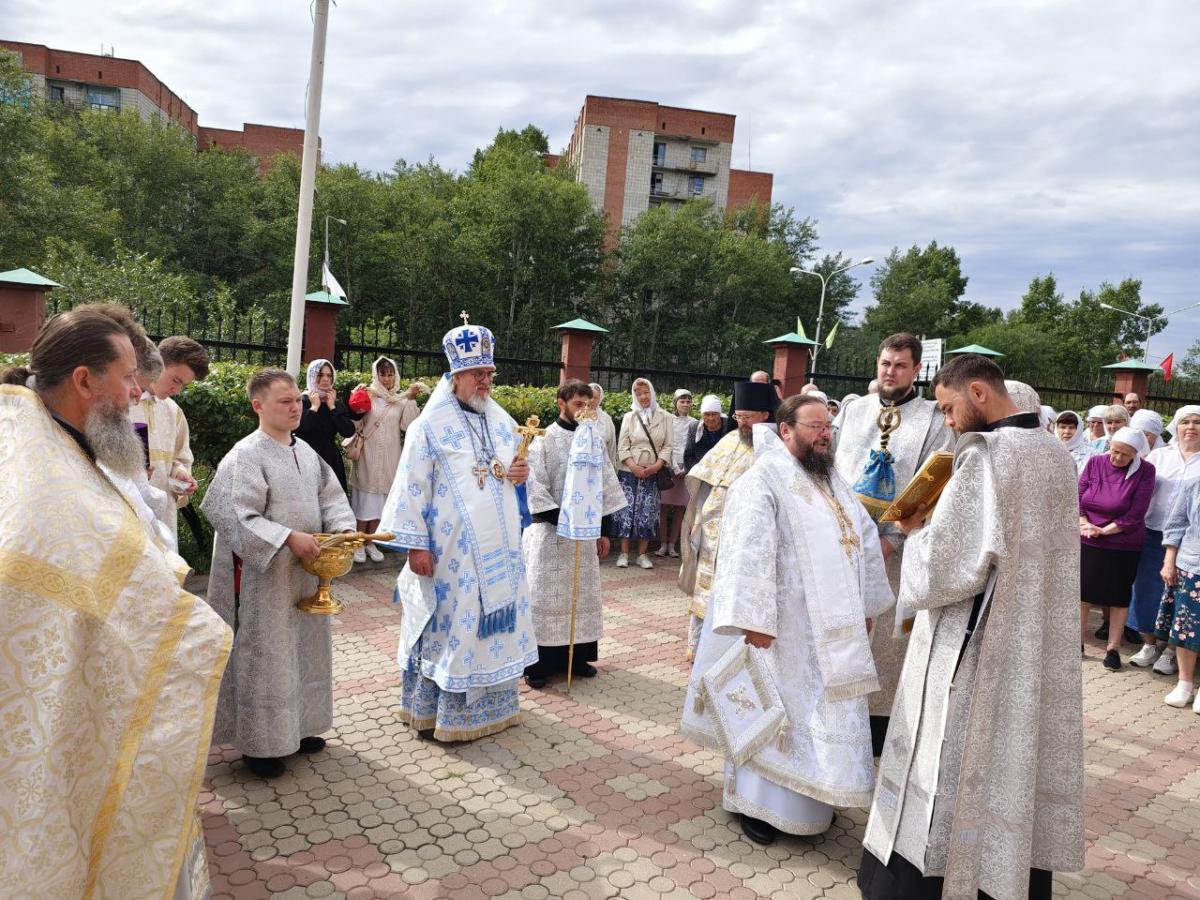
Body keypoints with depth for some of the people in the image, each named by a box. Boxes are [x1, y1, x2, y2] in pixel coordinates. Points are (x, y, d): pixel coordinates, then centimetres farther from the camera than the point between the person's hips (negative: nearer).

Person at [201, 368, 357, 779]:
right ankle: (258, 741, 20)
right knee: (265, 653, 3)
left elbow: (331, 496, 12)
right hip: (264, 578, -8)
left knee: (306, 648, 17)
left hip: (305, 573, 8)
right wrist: (289, 537, -25)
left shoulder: (305, 452, 7)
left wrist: (343, 529, -6)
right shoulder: (246, 455, -16)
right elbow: (237, 517, -21)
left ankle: (295, 726, 35)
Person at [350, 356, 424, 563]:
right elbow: (355, 424, -3)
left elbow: (408, 426, -7)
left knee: (380, 500, 11)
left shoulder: (401, 400, 4)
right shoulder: (368, 395, -2)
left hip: (390, 457, 3)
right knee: (364, 499, 2)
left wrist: (411, 399, -14)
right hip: (368, 455, -3)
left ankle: (370, 542, 23)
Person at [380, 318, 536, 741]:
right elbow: (413, 487, -11)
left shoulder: (502, 421, 10)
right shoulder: (431, 426, -9)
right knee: (448, 624, 2)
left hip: (499, 548, 6)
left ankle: (490, 703, 29)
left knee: (494, 619, 13)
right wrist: (415, 543, -15)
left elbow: (512, 469, 20)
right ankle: (435, 710, 17)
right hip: (450, 550, -6)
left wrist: (521, 474, -4)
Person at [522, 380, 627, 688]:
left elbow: (604, 485, 10)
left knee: (581, 593, 9)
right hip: (550, 530, -4)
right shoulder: (544, 439, -6)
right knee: (545, 594, -1)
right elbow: (535, 487, -10)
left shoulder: (593, 439, 7)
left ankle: (576, 656, 21)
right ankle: (537, 663, 6)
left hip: (585, 529, 5)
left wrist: (602, 530, 9)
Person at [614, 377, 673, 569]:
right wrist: (634, 467, -12)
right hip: (629, 471, 0)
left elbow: (668, 446, 3)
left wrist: (657, 466, -11)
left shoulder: (664, 418, 5)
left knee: (647, 512, 1)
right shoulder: (629, 417, 6)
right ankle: (624, 553, 5)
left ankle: (642, 554, 10)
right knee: (627, 510, -2)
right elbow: (622, 447, 2)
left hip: (652, 473, 0)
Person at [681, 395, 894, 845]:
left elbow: (865, 541, 17)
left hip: (831, 628, 8)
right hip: (781, 627, -8)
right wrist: (755, 621, -26)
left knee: (823, 712, 15)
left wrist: (866, 606, 15)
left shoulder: (834, 483, 12)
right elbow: (750, 553, -22)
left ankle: (811, 798, 31)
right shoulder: (762, 482, -14)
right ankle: (755, 802, 20)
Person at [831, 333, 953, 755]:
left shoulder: (933, 419, -1)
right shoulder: (853, 410, 13)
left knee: (884, 636, 2)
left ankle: (879, 726, 15)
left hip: (893, 550, -4)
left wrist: (893, 539, -16)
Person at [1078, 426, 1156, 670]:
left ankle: (1113, 648, 20)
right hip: (1088, 543, 2)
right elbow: (1078, 497, -1)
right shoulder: (1095, 463, -2)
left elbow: (1135, 515, -13)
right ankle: (1077, 643, 21)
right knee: (1084, 591, 9)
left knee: (1119, 596, 9)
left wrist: (1103, 530, -15)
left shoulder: (1145, 471, -9)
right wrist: (1084, 525, -15)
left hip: (1123, 545, -2)